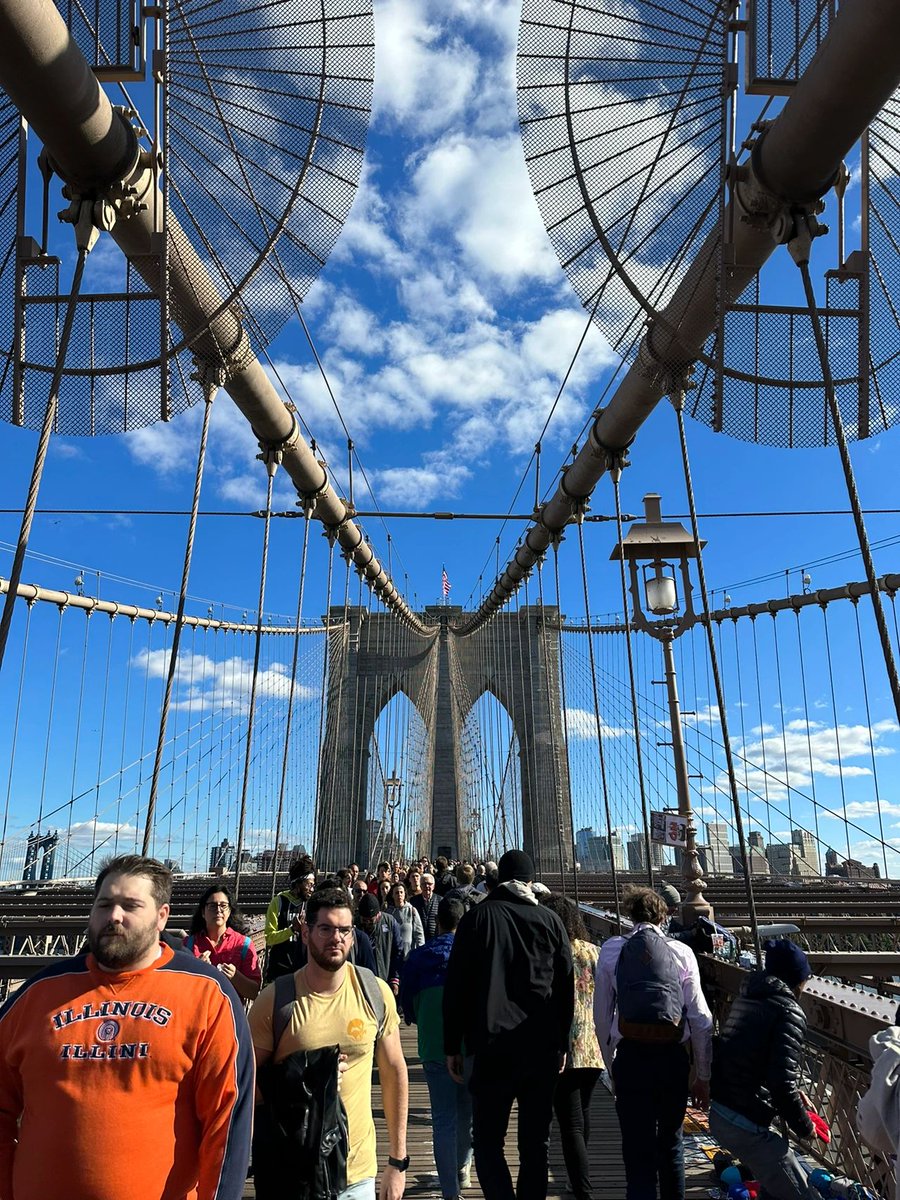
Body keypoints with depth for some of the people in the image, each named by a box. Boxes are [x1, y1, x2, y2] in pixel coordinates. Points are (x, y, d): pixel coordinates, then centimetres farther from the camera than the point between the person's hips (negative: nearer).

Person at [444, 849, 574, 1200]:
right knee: (535, 1141, 15)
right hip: (543, 1047, 3)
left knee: (487, 1139, 8)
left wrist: (453, 1046, 4)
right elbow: (567, 988, 6)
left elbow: (456, 986, -3)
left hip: (493, 1046, -2)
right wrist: (561, 1043, 16)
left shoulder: (477, 917, -3)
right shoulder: (549, 920, 2)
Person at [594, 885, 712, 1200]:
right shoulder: (682, 952, 0)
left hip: (630, 1056, -1)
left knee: (638, 1153, 8)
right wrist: (702, 1075, 10)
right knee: (671, 1145, 25)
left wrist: (611, 1064, 13)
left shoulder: (611, 950, 0)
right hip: (673, 1057, 2)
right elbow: (701, 1019, 1)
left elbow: (601, 1016, 2)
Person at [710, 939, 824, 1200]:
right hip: (747, 1126, -9)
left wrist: (794, 1091, 19)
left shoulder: (746, 999, 13)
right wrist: (804, 1127, -3)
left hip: (719, 1114, 9)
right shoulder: (788, 1012, -14)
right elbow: (782, 1084, -20)